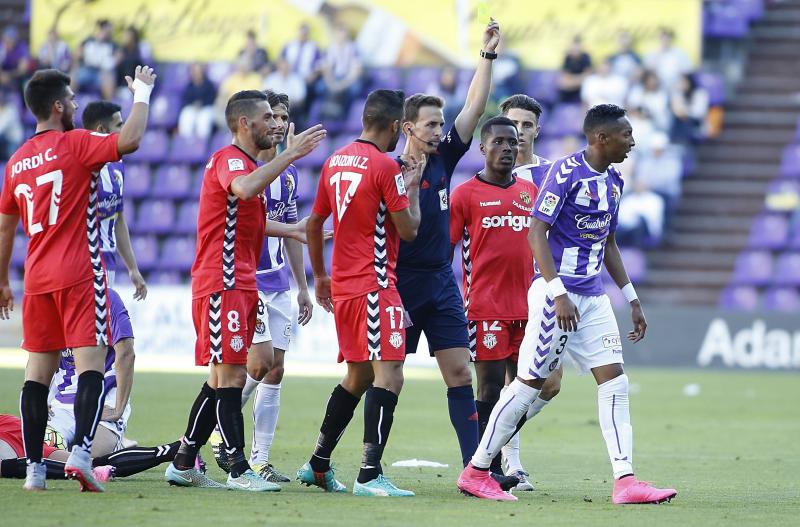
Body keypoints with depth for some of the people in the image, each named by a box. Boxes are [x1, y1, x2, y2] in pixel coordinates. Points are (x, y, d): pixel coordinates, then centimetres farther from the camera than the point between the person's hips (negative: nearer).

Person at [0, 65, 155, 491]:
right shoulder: (75, 144, -6)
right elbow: (129, 140, -20)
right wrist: (142, 92, -6)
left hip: (37, 280, 6)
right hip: (79, 275, -6)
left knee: (39, 369, 8)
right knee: (90, 362, -8)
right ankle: (80, 450, -24)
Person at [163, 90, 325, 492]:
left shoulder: (245, 163, 21)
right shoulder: (229, 159, -11)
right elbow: (245, 189, -36)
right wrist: (291, 154, -31)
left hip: (241, 285, 11)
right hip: (222, 285, -11)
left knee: (222, 378, 12)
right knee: (231, 375, -11)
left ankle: (183, 464, 17)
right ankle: (239, 470, -12)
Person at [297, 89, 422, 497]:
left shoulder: (335, 162, 12)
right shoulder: (387, 167, -12)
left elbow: (313, 224, 19)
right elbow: (408, 230, -9)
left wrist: (320, 275, 30)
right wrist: (413, 186, 5)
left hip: (343, 285, 9)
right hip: (375, 285, -9)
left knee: (358, 374, 20)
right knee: (388, 375, -12)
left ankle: (318, 465, 25)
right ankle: (370, 475, -22)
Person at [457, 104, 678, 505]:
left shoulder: (613, 181, 12)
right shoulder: (566, 172, -13)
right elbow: (536, 233, -17)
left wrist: (631, 299, 19)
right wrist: (558, 294, -24)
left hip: (593, 298, 8)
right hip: (557, 294, -8)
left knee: (614, 381, -3)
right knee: (530, 383, -2)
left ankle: (625, 480, -6)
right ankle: (476, 471, 9)